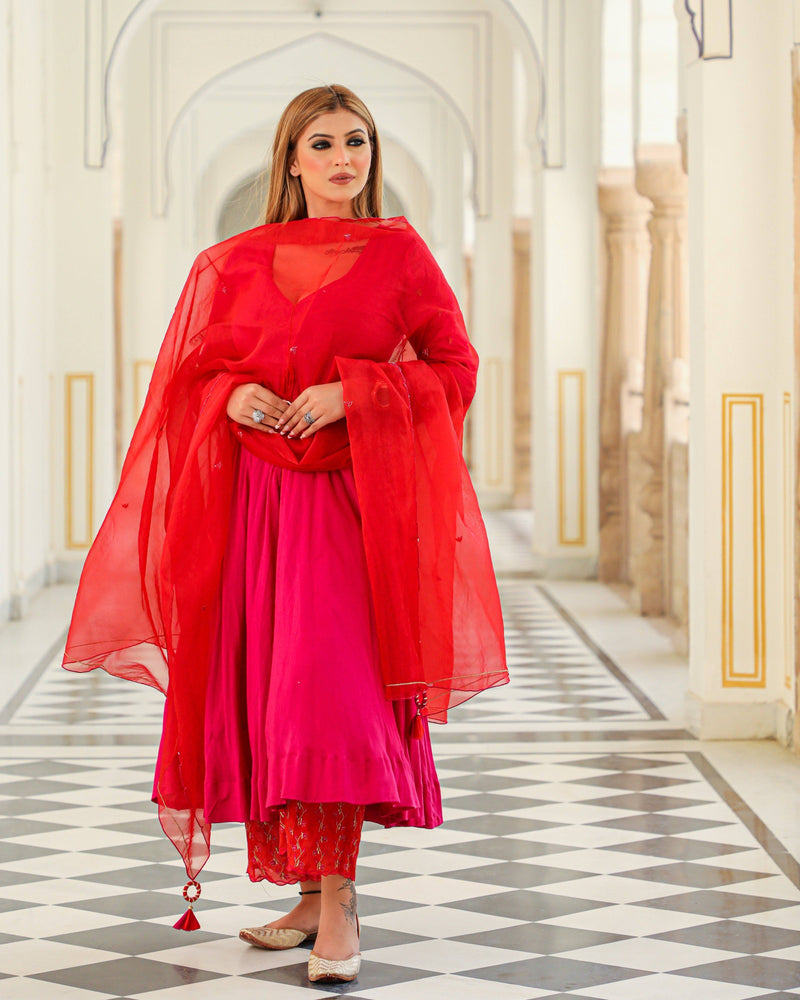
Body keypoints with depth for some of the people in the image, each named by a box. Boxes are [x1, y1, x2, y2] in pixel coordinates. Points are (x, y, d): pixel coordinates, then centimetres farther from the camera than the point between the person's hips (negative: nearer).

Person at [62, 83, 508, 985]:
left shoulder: (399, 254, 3)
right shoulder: (233, 264, 10)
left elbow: (454, 367, 0)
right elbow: (189, 375, 14)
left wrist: (351, 394, -12)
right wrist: (231, 396, -8)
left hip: (353, 498, -3)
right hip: (251, 499, 3)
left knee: (328, 689, -16)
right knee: (262, 696, 3)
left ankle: (338, 902, -11)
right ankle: (313, 893, 14)